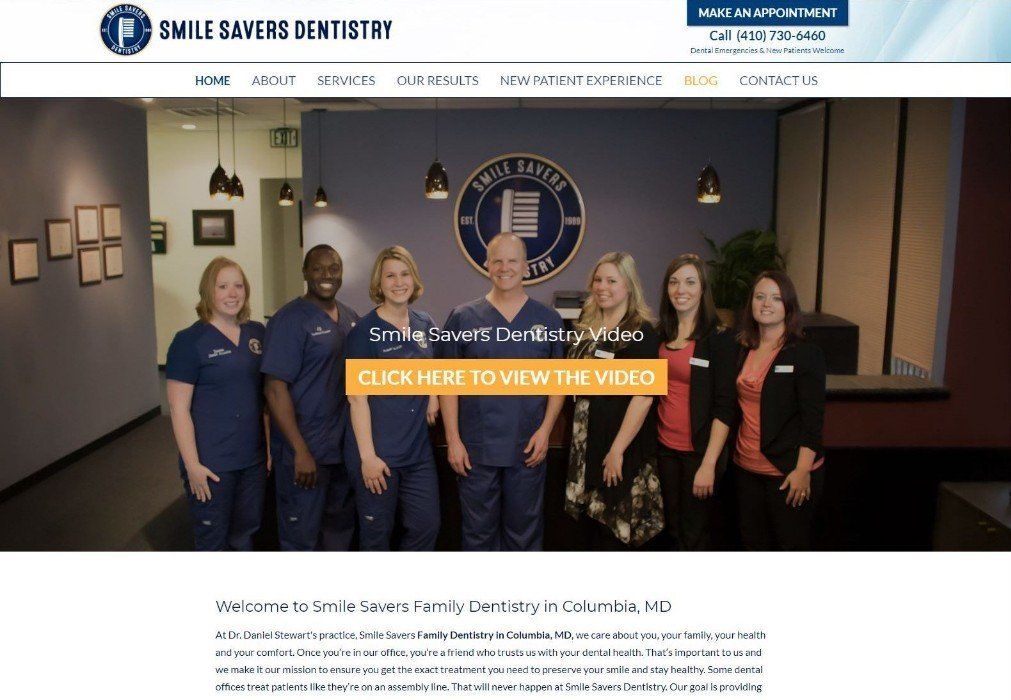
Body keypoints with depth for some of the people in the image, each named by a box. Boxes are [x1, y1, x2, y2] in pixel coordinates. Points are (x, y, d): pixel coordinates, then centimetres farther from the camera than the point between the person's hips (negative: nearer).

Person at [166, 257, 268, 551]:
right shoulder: (189, 341, -10)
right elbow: (179, 409, -11)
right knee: (213, 540, 9)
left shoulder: (257, 333, 6)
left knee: (245, 534, 17)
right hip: (211, 463, -5)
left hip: (254, 458, 5)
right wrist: (192, 464, -15)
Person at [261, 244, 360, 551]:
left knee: (341, 525, 20)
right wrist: (301, 451, -20)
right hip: (305, 451, -7)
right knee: (301, 533, 6)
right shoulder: (289, 319, -13)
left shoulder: (350, 318, 7)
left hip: (344, 446, 7)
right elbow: (276, 389, -17)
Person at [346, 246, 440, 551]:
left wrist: (433, 394, 5)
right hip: (379, 452, -5)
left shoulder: (425, 323, 7)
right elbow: (358, 397, -14)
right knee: (377, 531, 7)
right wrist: (368, 455, -18)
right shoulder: (365, 330, -11)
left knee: (426, 526, 11)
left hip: (418, 448, 6)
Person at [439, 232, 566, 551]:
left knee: (525, 532, 13)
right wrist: (453, 440, -5)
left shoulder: (549, 320, 3)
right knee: (478, 531, 12)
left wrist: (545, 430, -6)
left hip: (529, 449, 1)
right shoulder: (463, 318, 0)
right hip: (475, 449, 0)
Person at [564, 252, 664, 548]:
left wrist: (617, 450, -22)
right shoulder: (588, 327, 10)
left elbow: (643, 397, -19)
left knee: (618, 527, 4)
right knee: (597, 521, 15)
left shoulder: (641, 332, -12)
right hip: (585, 437, 7)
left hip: (622, 440, -6)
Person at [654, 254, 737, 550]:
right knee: (674, 529, 16)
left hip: (699, 450, -5)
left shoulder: (719, 338, -10)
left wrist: (709, 464, -18)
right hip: (665, 447, 5)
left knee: (695, 535, 7)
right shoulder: (660, 334, 5)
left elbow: (725, 407, -13)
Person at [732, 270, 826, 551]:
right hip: (747, 466, 6)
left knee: (791, 543, 6)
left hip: (788, 471, -5)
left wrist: (802, 470, -19)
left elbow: (813, 419, -13)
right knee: (752, 542, 14)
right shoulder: (744, 350, 7)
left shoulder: (807, 354, -10)